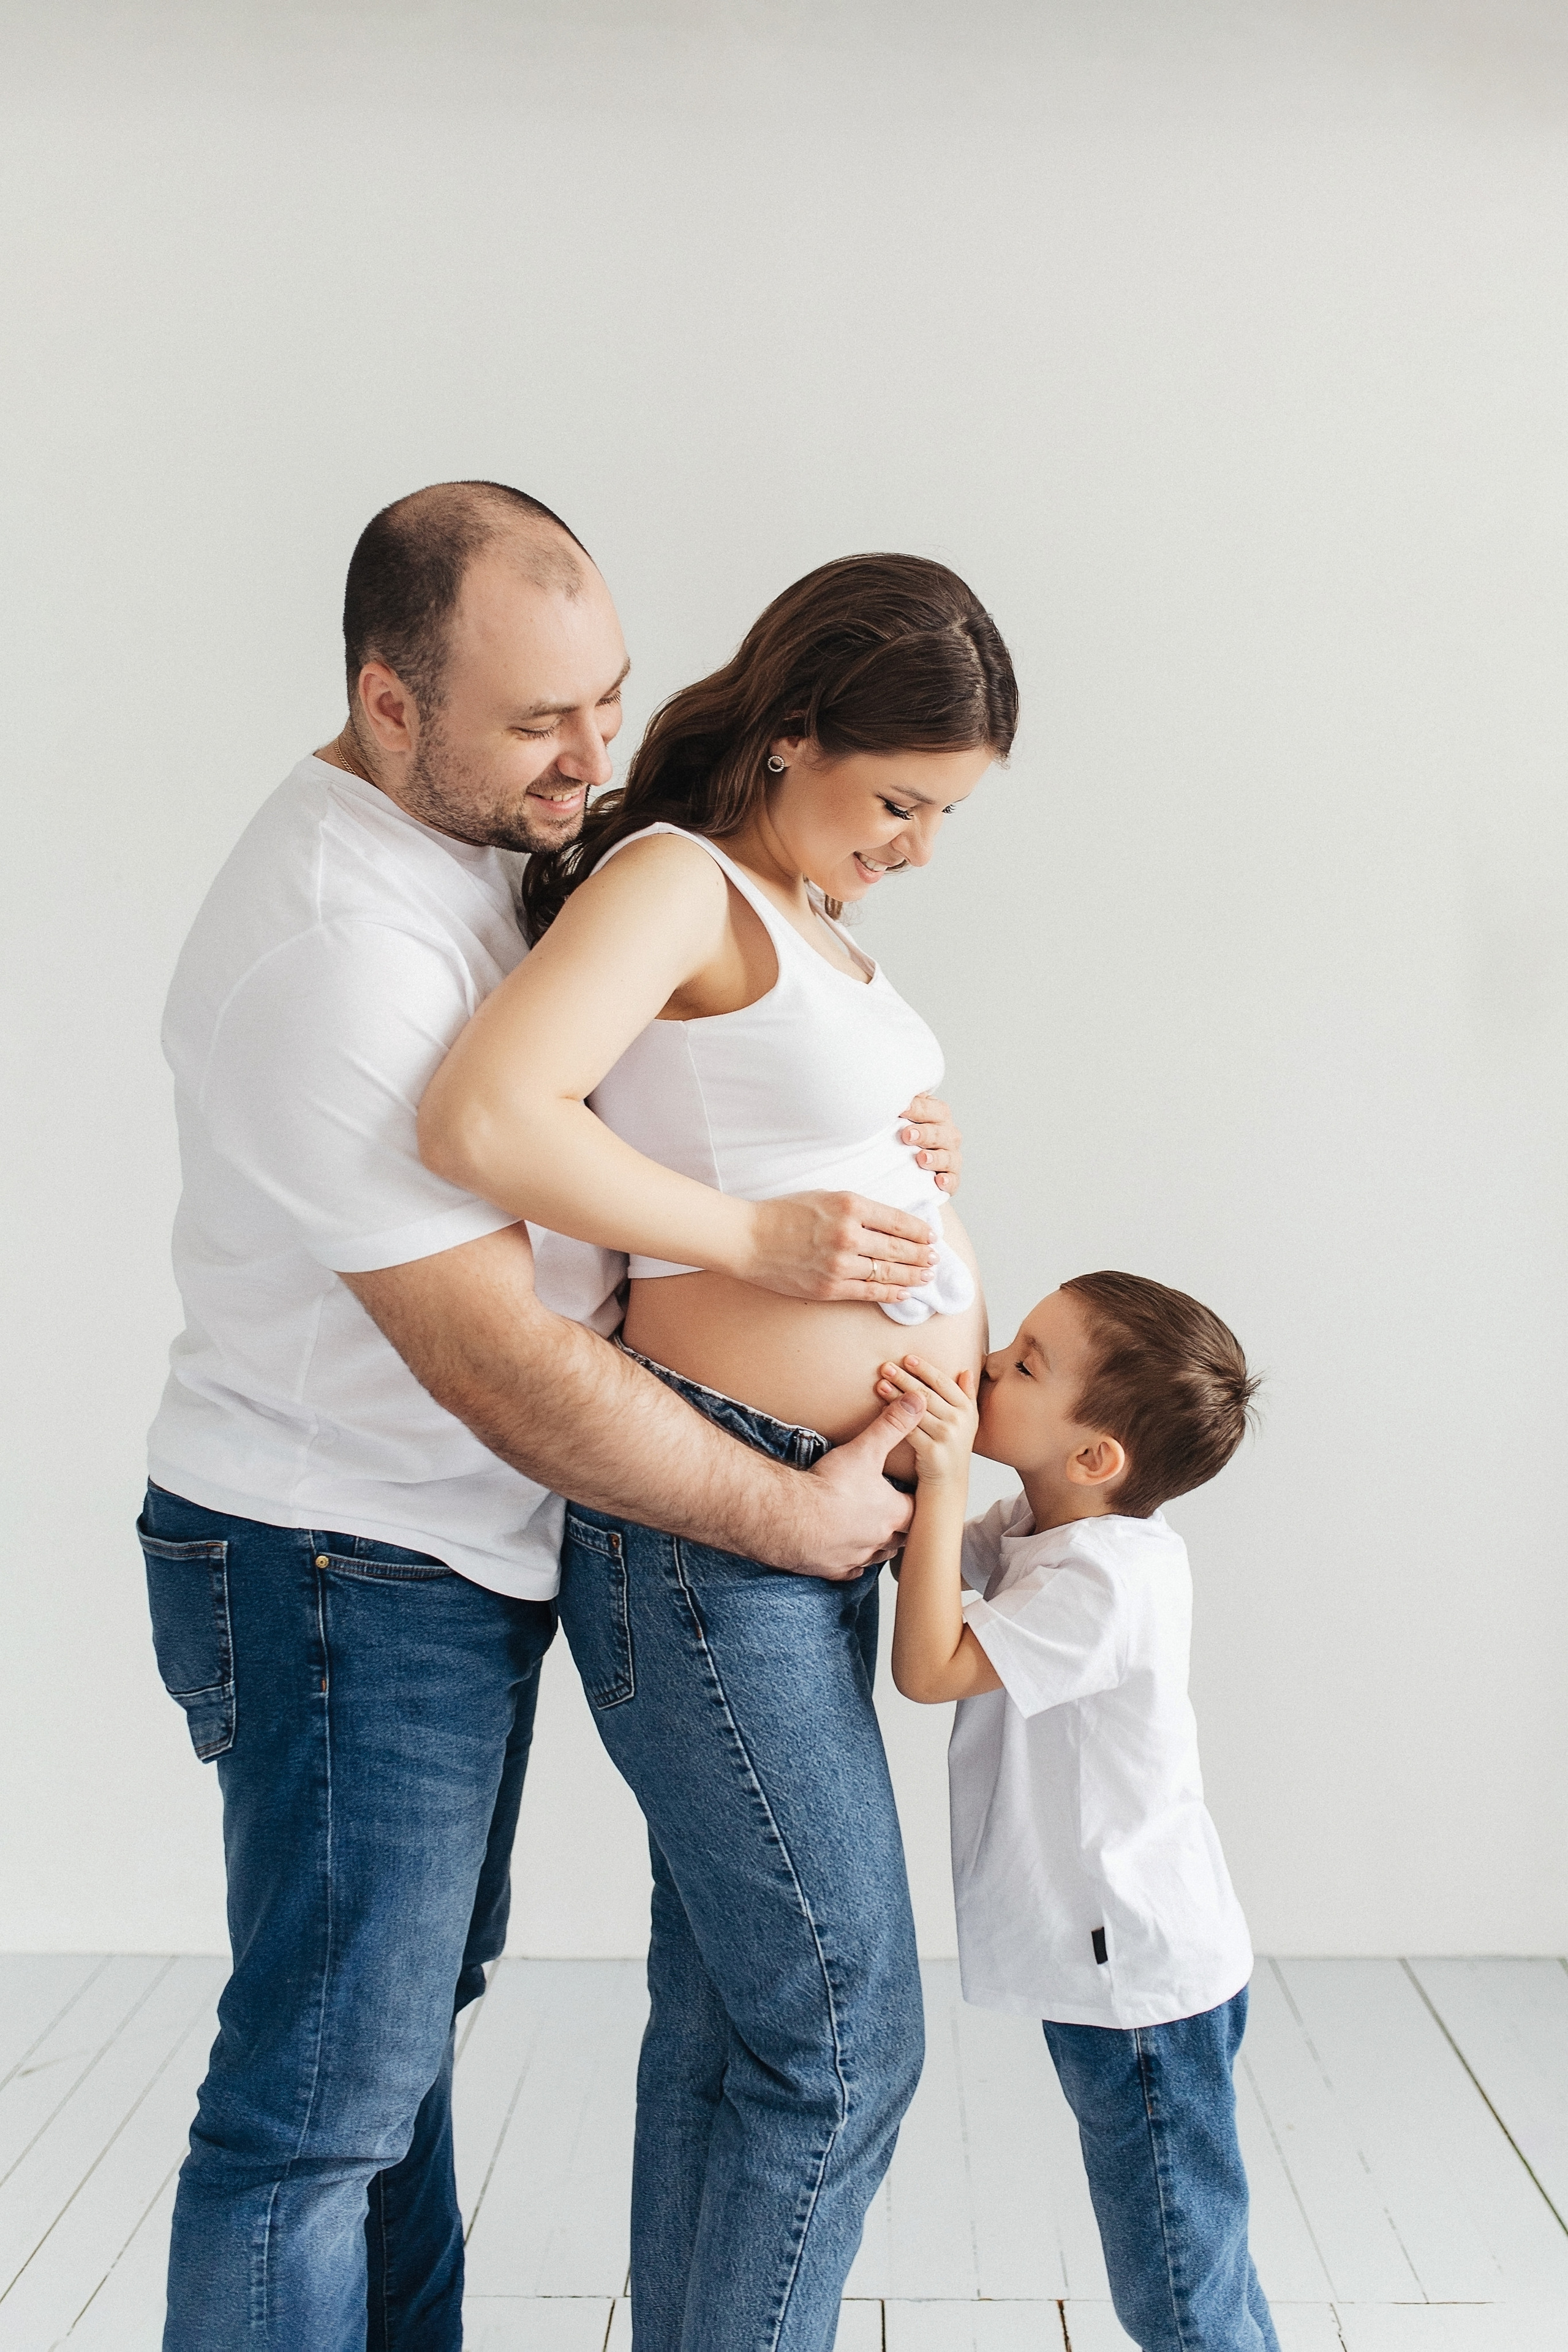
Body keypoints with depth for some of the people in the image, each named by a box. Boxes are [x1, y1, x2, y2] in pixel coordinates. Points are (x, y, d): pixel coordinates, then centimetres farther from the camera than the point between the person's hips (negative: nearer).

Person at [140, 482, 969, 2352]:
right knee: (322, 2101, 4)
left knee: (407, 2015, 22)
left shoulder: (487, 846, 5)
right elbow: (502, 1367, -26)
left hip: (461, 1560, 10)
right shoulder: (336, 947, -26)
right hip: (340, 1576, -10)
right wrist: (800, 1518, -16)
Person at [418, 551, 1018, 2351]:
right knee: (842, 2044, -1)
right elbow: (484, 1119, -27)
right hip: (703, 1523, -9)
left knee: (724, 2023, 17)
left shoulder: (810, 919, 17)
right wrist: (758, 1238, -18)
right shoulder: (676, 879, -12)